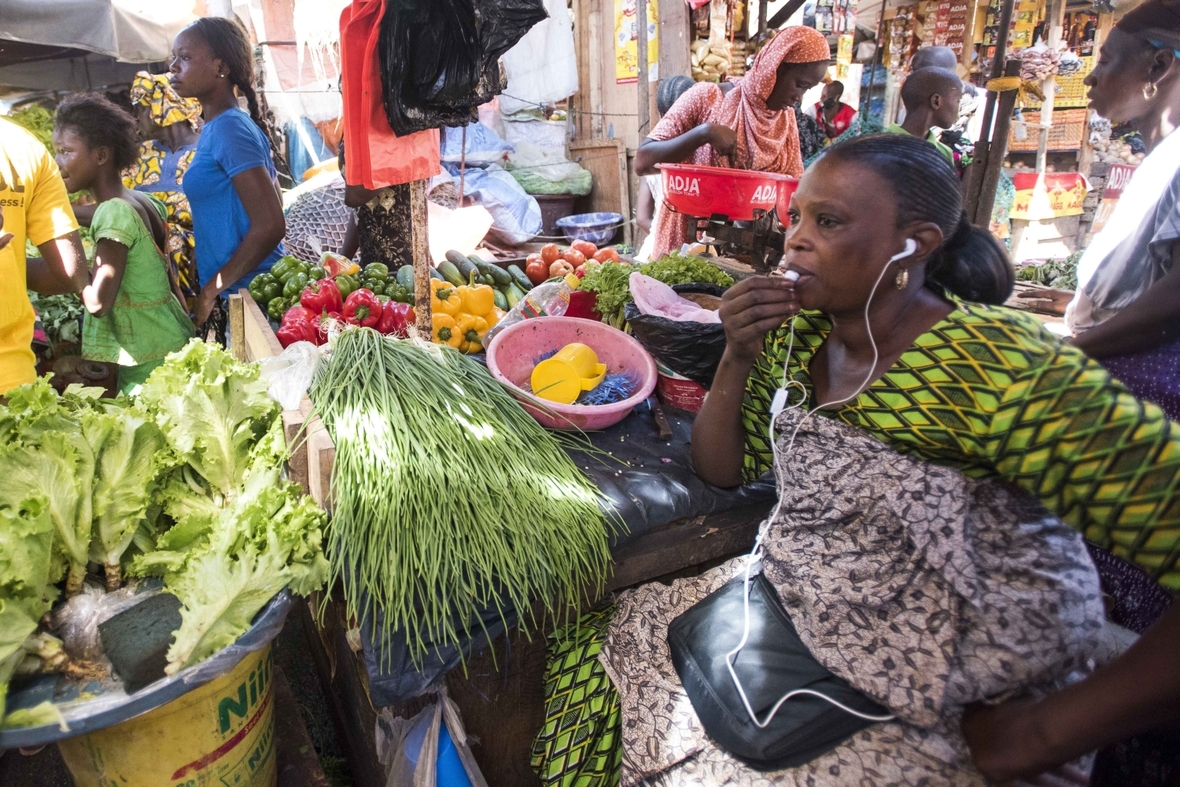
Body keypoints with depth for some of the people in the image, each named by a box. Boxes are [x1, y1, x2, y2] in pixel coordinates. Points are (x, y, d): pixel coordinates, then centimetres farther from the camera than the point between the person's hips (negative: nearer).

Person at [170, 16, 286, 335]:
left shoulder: (228, 130, -14)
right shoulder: (219, 127, 12)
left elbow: (270, 227, -21)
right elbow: (271, 204, 19)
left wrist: (210, 291, -14)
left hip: (242, 294, -9)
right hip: (249, 288, 9)